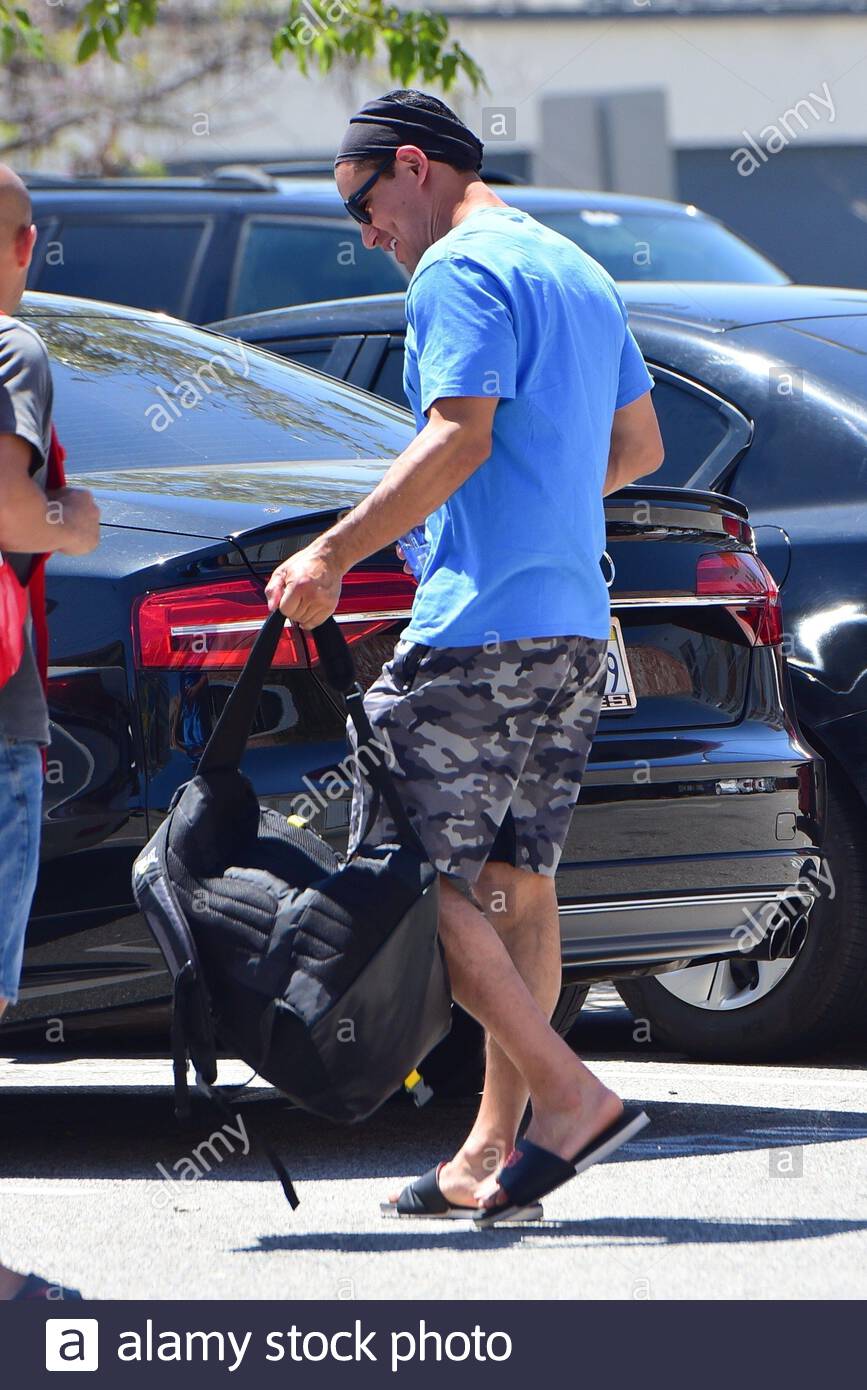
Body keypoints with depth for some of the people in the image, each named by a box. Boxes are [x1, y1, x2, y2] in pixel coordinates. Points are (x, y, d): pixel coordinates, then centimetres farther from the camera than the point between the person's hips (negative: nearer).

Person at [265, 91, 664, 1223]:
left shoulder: (459, 271, -8)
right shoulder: (580, 275, 20)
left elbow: (461, 438, -19)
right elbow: (641, 447, 24)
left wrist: (334, 555, -18)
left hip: (479, 622, -9)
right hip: (575, 628, 9)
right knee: (516, 881, 9)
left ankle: (572, 1098, -14)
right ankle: (494, 1153, 8)